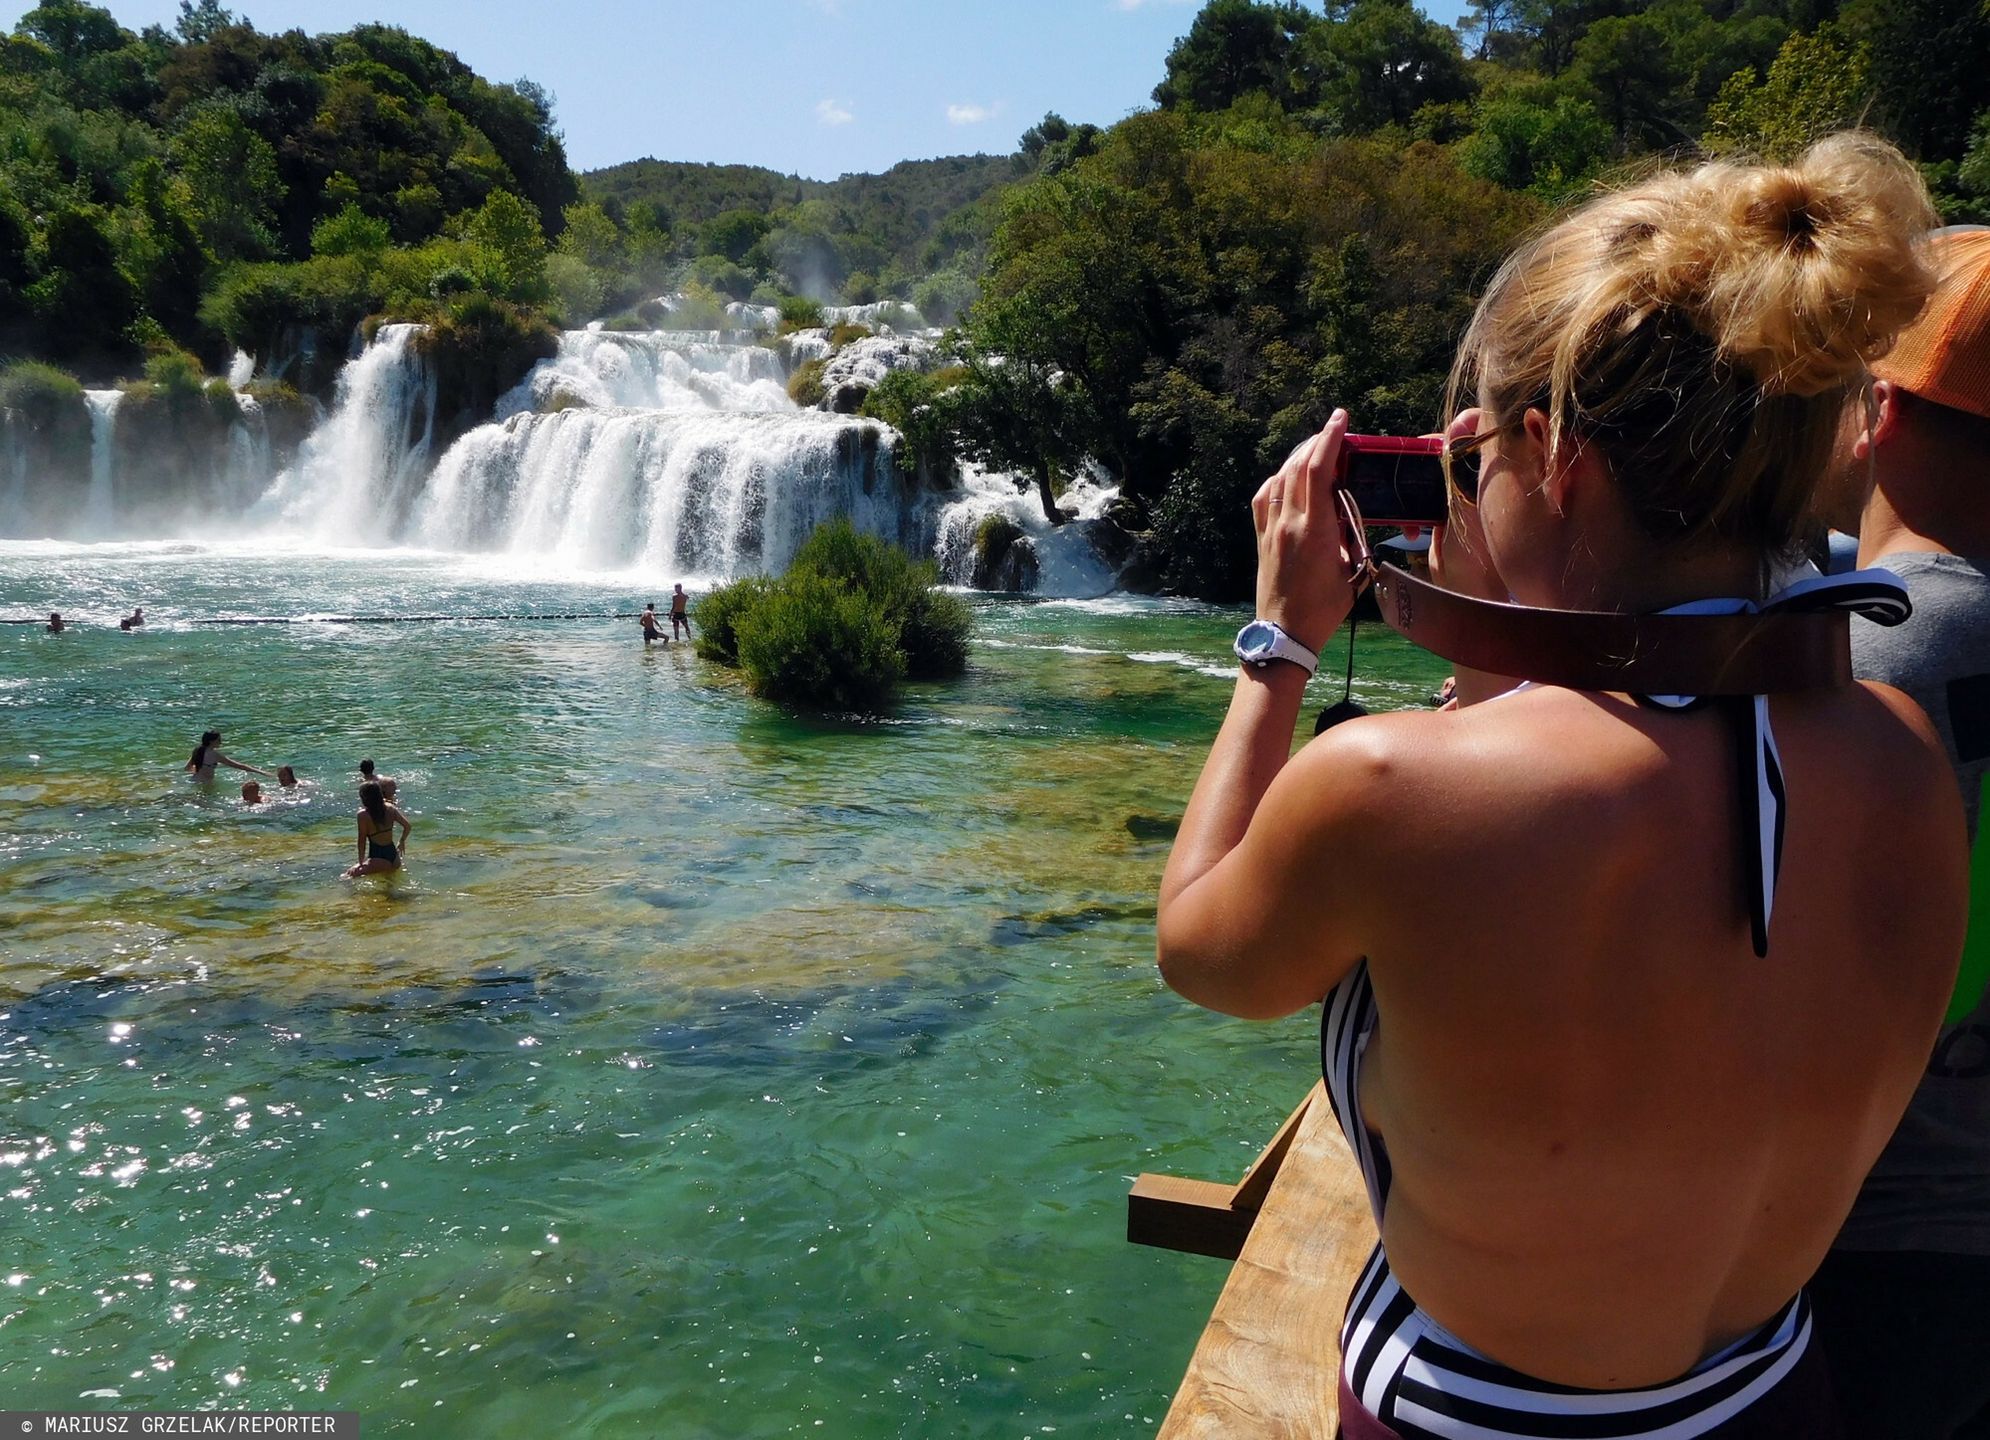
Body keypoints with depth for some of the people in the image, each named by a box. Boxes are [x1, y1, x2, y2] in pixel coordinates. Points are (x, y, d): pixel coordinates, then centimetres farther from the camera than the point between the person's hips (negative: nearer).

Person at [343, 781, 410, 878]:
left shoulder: (363, 815, -11)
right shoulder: (390, 809, 3)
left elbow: (362, 841, -7)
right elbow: (408, 825, 3)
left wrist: (361, 861, 1)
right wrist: (402, 842, 20)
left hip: (379, 860, -6)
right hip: (394, 857, 6)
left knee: (349, 875, -6)